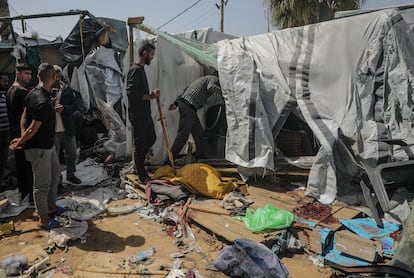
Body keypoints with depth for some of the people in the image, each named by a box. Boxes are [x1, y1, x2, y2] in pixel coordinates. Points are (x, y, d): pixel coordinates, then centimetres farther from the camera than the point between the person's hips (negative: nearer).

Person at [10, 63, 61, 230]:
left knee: (55, 173, 22)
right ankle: (44, 219, 18)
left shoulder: (33, 93, 3)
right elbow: (33, 129, -22)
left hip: (47, 145, 10)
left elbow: (24, 116, 7)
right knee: (42, 184, 3)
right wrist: (20, 143, -7)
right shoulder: (44, 102, -28)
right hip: (39, 148, -10)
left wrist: (22, 139, 2)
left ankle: (51, 207, 37)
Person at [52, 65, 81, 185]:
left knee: (72, 154, 15)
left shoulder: (67, 90, 3)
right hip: (53, 131, -3)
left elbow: (74, 106, 0)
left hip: (68, 129, 3)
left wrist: (64, 108, -19)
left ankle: (70, 175, 35)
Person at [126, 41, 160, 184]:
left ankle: (138, 163, 36)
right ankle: (142, 176, 13)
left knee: (151, 138, 20)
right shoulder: (135, 70, -17)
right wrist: (150, 96, -19)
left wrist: (151, 94, 3)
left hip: (145, 113, 10)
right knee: (140, 144, 1)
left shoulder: (141, 69, 15)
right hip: (138, 115, -10)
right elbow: (131, 94, -26)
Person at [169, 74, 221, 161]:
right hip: (189, 106, -10)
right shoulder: (214, 79, 2)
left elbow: (187, 89, 25)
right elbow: (210, 87, -24)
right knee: (183, 134, -10)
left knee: (199, 133, 12)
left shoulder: (205, 78, 30)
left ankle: (202, 157, 19)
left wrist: (176, 103, 22)